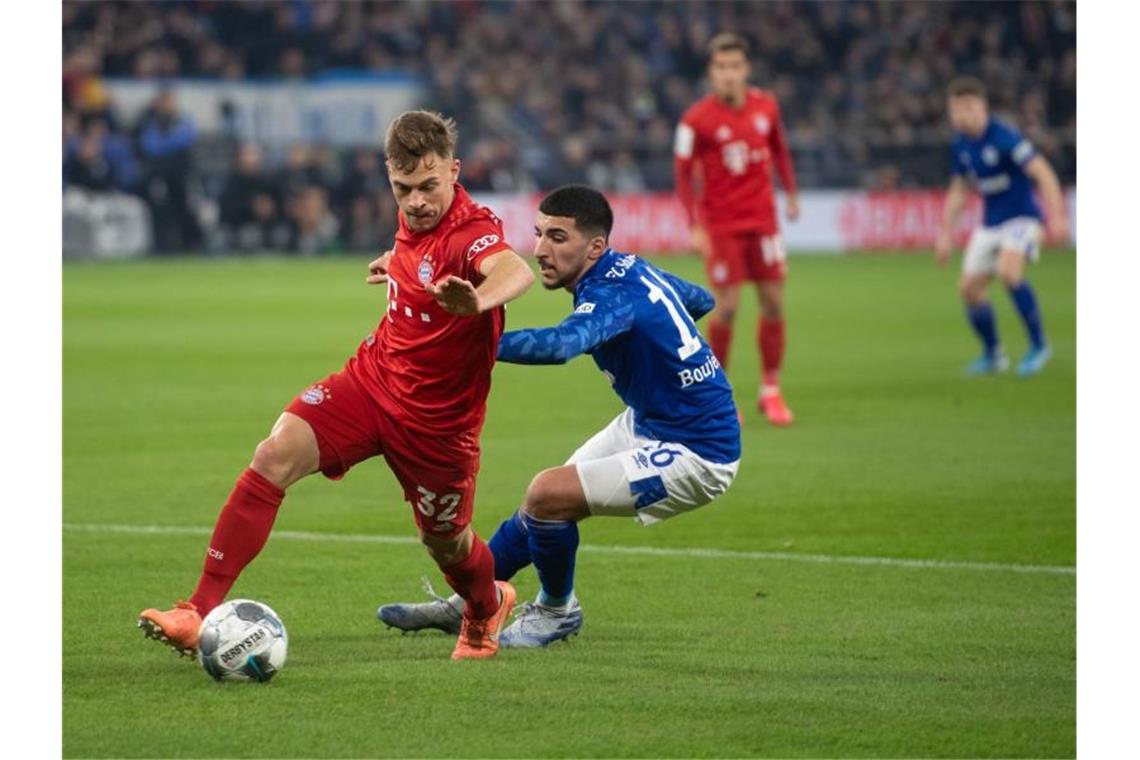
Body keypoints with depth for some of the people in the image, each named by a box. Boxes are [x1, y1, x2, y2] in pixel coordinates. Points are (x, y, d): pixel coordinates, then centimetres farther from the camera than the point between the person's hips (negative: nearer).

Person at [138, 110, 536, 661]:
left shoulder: (470, 231, -26)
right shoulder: (415, 218, -3)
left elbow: (515, 271, -53)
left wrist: (477, 301, -71)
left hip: (435, 418, -5)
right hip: (372, 378, 5)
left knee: (444, 541, 14)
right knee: (274, 457, -18)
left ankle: (488, 606, 53)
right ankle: (200, 612, -19)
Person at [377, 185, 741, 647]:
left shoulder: (613, 295, -28)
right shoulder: (630, 267, 0)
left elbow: (561, 344, -51)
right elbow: (701, 300, 19)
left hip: (696, 456, -10)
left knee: (547, 495, -19)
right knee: (546, 500, 13)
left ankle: (557, 611, 7)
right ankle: (467, 604, 30)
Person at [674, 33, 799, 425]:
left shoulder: (765, 106, 1)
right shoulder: (697, 119, -12)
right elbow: (683, 172, -8)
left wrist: (790, 193, 10)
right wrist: (695, 227, -13)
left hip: (763, 220, 4)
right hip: (721, 225, -4)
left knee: (773, 302, 2)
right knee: (726, 308, -6)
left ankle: (771, 390, 13)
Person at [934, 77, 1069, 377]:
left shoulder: (1003, 136, -19)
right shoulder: (960, 146, 4)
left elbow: (1042, 172, -21)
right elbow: (958, 191, 18)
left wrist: (1056, 216, -29)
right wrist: (946, 233, 15)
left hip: (1021, 216, -8)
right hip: (990, 223, 8)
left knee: (1008, 271, -31)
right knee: (969, 287, 3)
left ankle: (1038, 346, -17)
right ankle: (992, 355, 24)